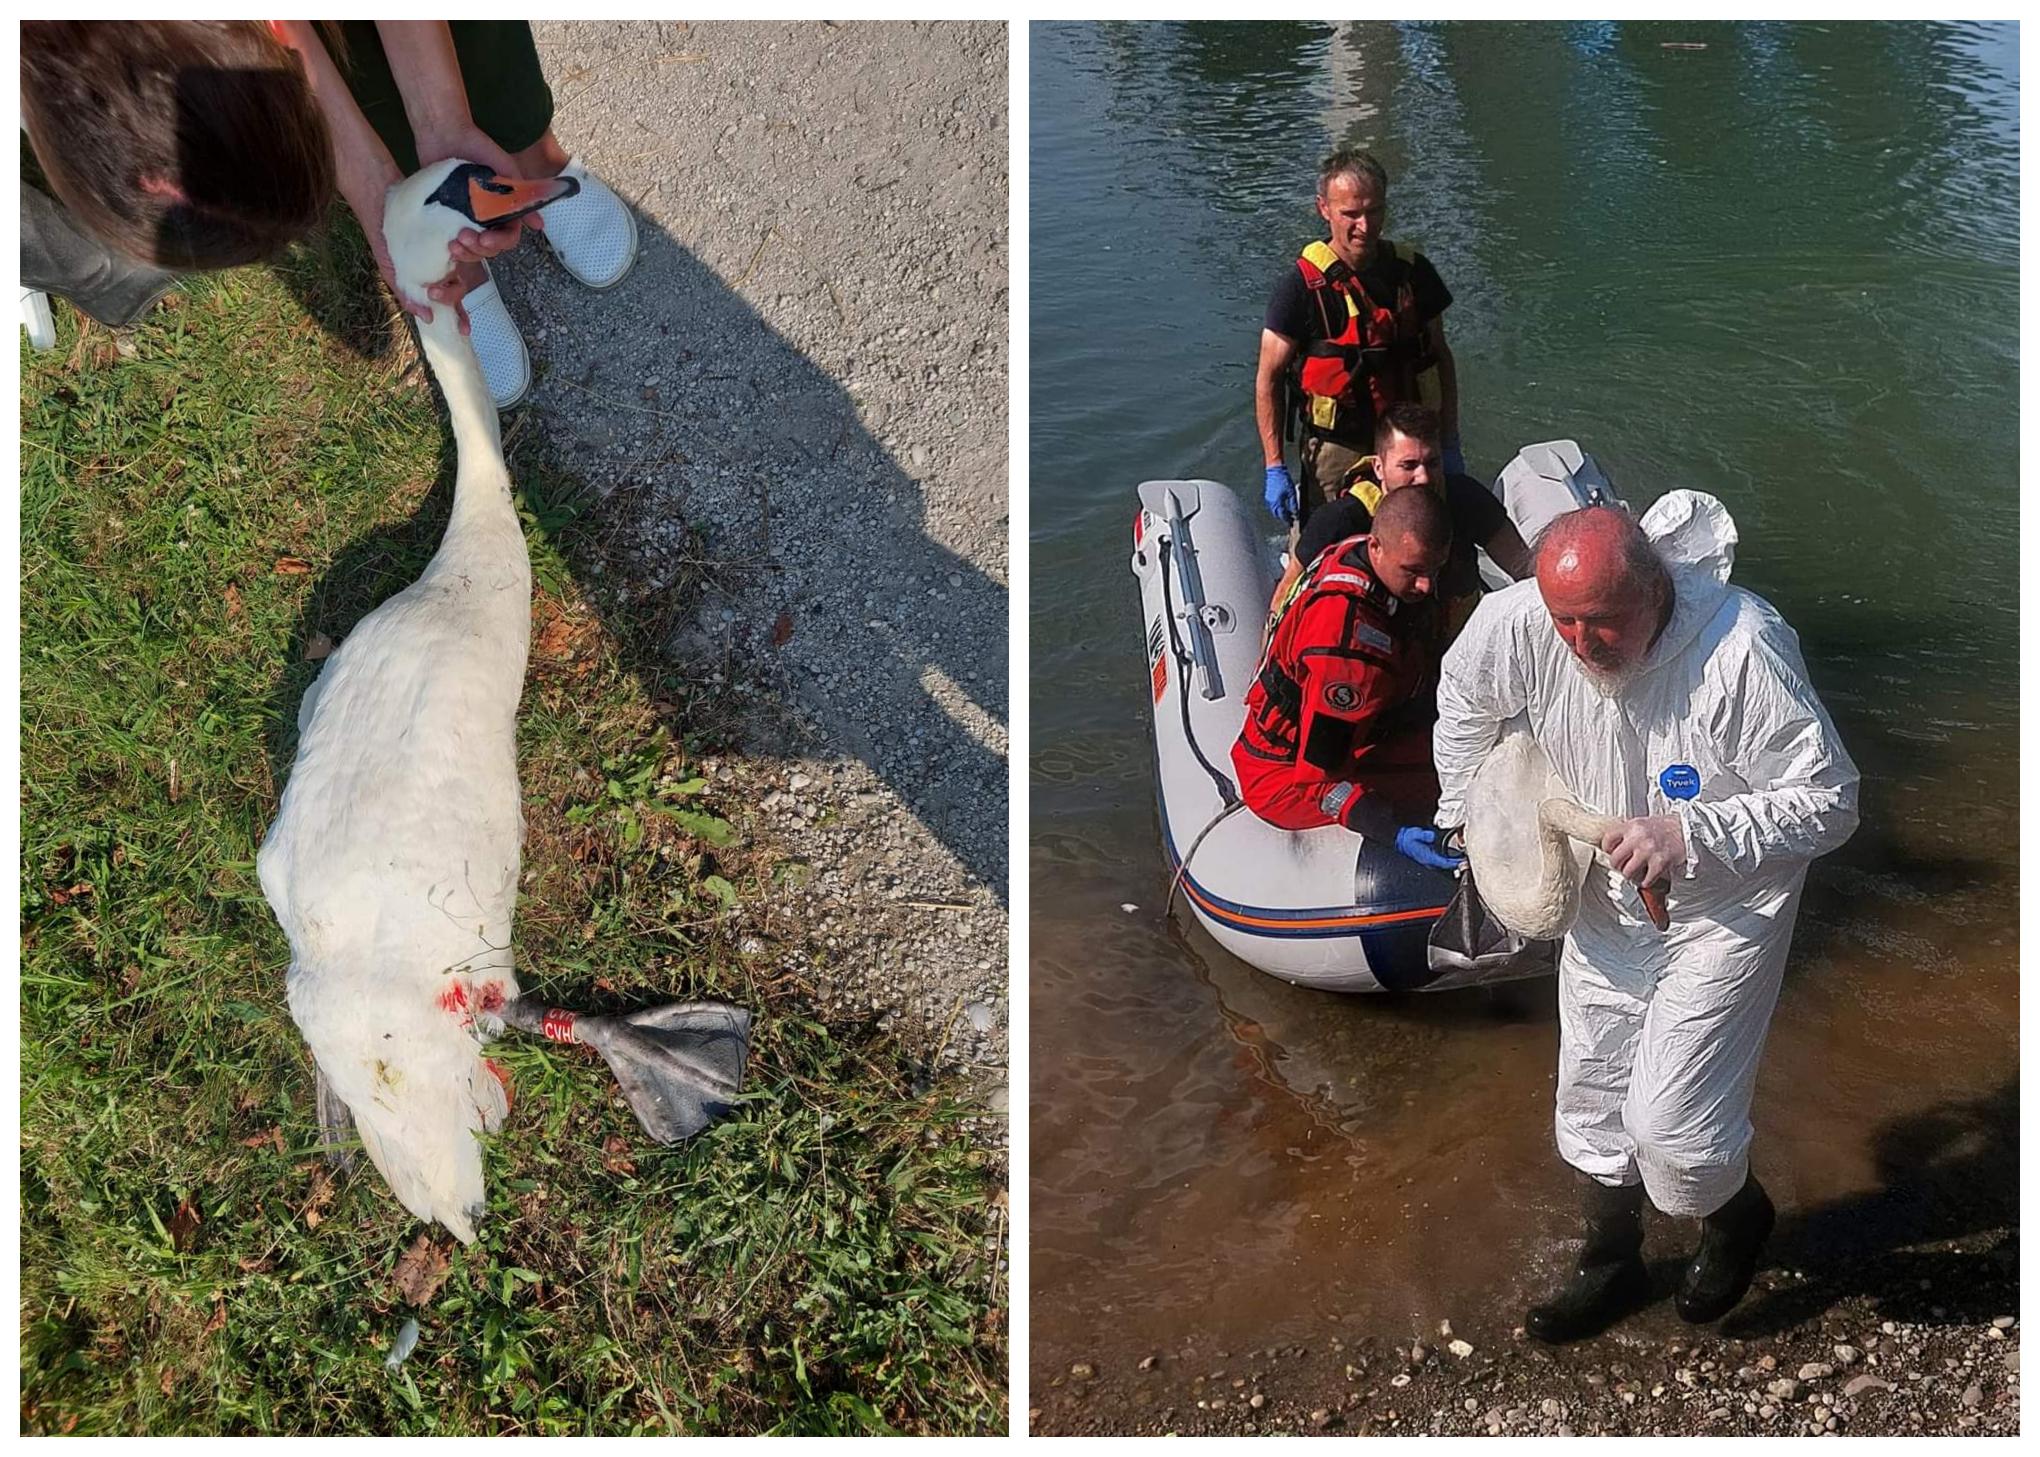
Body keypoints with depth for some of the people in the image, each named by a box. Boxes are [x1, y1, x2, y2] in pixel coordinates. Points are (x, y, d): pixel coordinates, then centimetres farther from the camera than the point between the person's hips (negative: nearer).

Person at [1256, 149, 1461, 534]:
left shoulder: (1414, 272, 2)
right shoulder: (1301, 283, -10)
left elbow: (1441, 358, 11)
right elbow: (1269, 378, -7)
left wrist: (1449, 446, 9)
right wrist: (1274, 467, -11)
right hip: (1335, 451, -4)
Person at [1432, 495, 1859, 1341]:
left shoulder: (1743, 651, -34)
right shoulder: (1517, 622, -21)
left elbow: (1830, 803, -26)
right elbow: (1463, 697, 4)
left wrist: (1690, 835, -37)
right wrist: (1467, 811, 8)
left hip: (1722, 914, -5)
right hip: (1608, 902, 5)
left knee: (1669, 1123, -6)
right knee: (1591, 1099, 16)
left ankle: (1737, 1217, 30)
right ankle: (1612, 1267, 42)